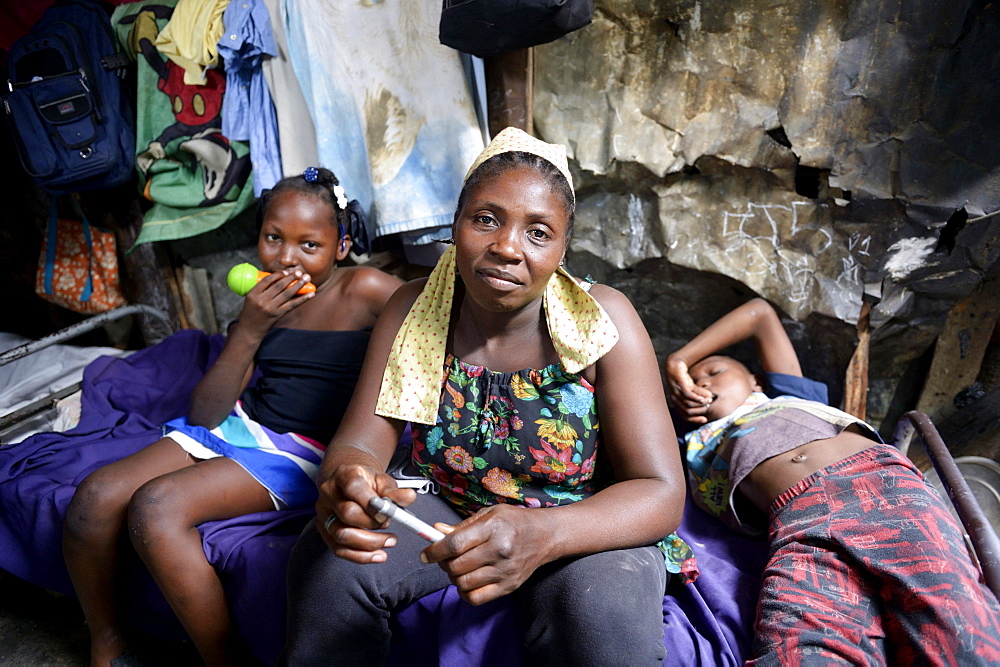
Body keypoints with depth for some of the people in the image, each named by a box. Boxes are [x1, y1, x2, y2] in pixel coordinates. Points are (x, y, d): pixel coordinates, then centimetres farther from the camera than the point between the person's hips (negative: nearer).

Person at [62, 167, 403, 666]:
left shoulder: (365, 290, -10)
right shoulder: (266, 301, 7)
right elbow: (204, 414, 2)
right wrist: (249, 331, -13)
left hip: (304, 454, -6)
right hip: (238, 425, 7)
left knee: (156, 506, -24)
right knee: (97, 495, -9)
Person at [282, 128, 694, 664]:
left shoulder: (602, 322, -18)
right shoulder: (412, 311, -9)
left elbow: (661, 493, -21)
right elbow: (359, 444, -10)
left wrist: (541, 534, -42)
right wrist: (346, 481, -37)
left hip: (578, 522, -2)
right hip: (441, 507, 3)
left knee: (605, 618, -32)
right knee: (325, 562, -21)